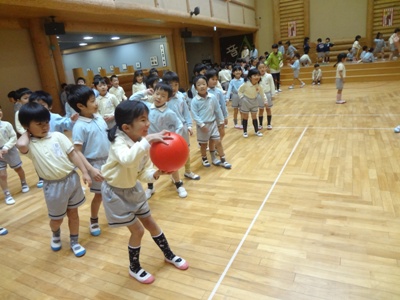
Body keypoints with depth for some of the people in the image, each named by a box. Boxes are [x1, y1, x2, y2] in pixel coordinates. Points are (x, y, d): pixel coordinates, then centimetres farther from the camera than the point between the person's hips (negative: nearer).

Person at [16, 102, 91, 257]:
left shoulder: (57, 136, -1)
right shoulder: (29, 144, -9)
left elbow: (72, 154, 0)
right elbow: (20, 145, -34)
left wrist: (84, 172, -4)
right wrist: (27, 133, -12)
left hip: (71, 179, 2)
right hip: (53, 186, -2)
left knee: (73, 213, 15)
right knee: (57, 219, 15)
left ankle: (74, 242, 35)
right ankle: (55, 235, 50)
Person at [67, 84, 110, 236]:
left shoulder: (99, 118, 1)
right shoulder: (79, 126, -19)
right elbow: (77, 151, -21)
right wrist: (90, 169, -27)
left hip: (109, 160, 6)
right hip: (96, 164, -6)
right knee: (99, 194, 8)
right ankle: (93, 221, 32)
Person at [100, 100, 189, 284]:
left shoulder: (142, 143, -9)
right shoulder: (119, 142, -30)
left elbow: (143, 174, -7)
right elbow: (127, 160, -55)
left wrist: (156, 174, -27)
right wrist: (148, 140, -58)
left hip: (133, 189, 6)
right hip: (116, 192, -6)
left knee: (150, 223, 17)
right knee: (137, 230, 1)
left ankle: (169, 255, 39)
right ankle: (134, 268, 28)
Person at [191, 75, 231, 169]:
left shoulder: (212, 97, -5)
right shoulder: (194, 101, -13)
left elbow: (218, 110, 4)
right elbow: (194, 115, -13)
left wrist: (221, 121, 8)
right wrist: (202, 124, -19)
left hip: (213, 123, 2)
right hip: (202, 125, -2)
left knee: (218, 142, 3)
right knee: (203, 144, 13)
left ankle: (223, 160, 14)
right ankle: (204, 159, 36)